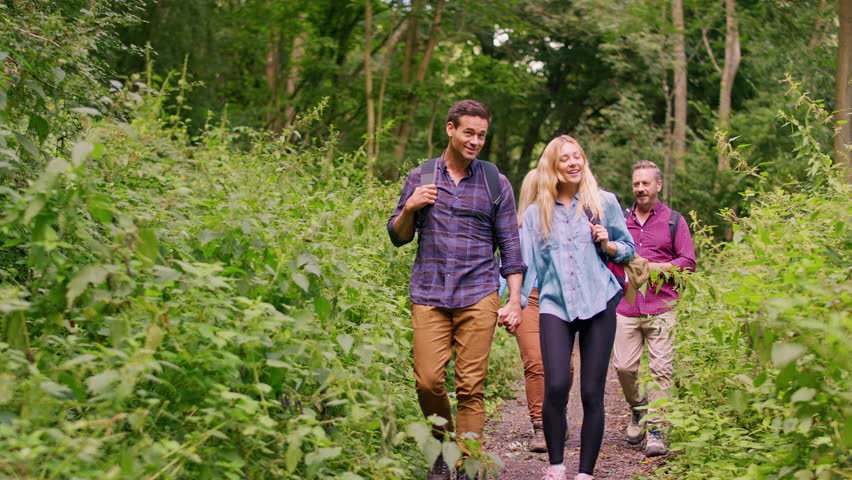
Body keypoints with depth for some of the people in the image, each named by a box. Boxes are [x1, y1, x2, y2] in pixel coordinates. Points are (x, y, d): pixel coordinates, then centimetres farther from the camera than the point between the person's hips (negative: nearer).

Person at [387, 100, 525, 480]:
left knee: (471, 386, -4)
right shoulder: (420, 177, 10)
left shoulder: (496, 183, 8)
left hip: (478, 296, -1)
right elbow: (398, 237, 13)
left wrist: (515, 301, 1)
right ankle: (443, 444, 20)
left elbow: (510, 246, 8)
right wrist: (409, 209, -8)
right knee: (428, 381, -6)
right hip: (429, 295, 1)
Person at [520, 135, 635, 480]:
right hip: (555, 306, 0)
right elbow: (526, 264, 10)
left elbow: (628, 250, 15)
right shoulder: (536, 213, 11)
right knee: (556, 386, -17)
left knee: (592, 393, -3)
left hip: (599, 304, 0)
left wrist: (607, 244, -5)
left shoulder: (604, 203, 9)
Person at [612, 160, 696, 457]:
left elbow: (688, 261, 4)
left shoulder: (673, 220, 8)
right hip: (625, 306, 2)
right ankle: (638, 409, 24)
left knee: (660, 369, -7)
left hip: (661, 307, -2)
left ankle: (655, 430, -3)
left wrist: (655, 267, -8)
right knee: (623, 366, -3)